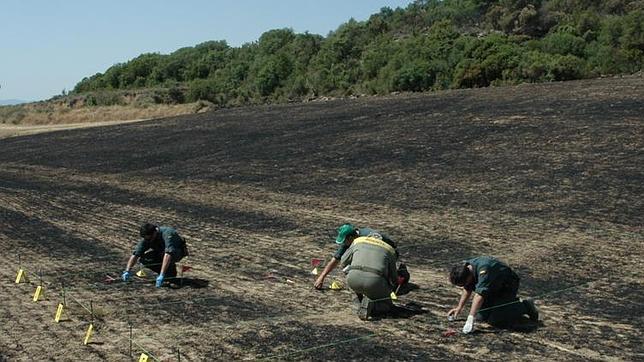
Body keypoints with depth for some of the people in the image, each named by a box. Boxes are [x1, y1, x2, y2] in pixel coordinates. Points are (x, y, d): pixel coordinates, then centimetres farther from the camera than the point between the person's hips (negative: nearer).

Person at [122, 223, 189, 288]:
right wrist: (127, 271, -31)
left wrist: (162, 275, -55)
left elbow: (168, 254, -49)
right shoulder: (147, 238, -19)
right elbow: (135, 254, -19)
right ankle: (165, 272, 1)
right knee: (144, 259, -18)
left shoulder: (167, 234, -38)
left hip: (179, 251, -6)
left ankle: (172, 270, -10)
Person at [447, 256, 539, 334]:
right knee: (480, 316, 2)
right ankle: (511, 302, 21)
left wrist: (470, 318, -49)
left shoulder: (484, 270, -38)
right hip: (494, 288, 8)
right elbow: (467, 289, 7)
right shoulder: (467, 267, -11)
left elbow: (479, 295, -45)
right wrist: (459, 308, 1)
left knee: (495, 320, -18)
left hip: (508, 286, -8)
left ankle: (525, 306, 1)